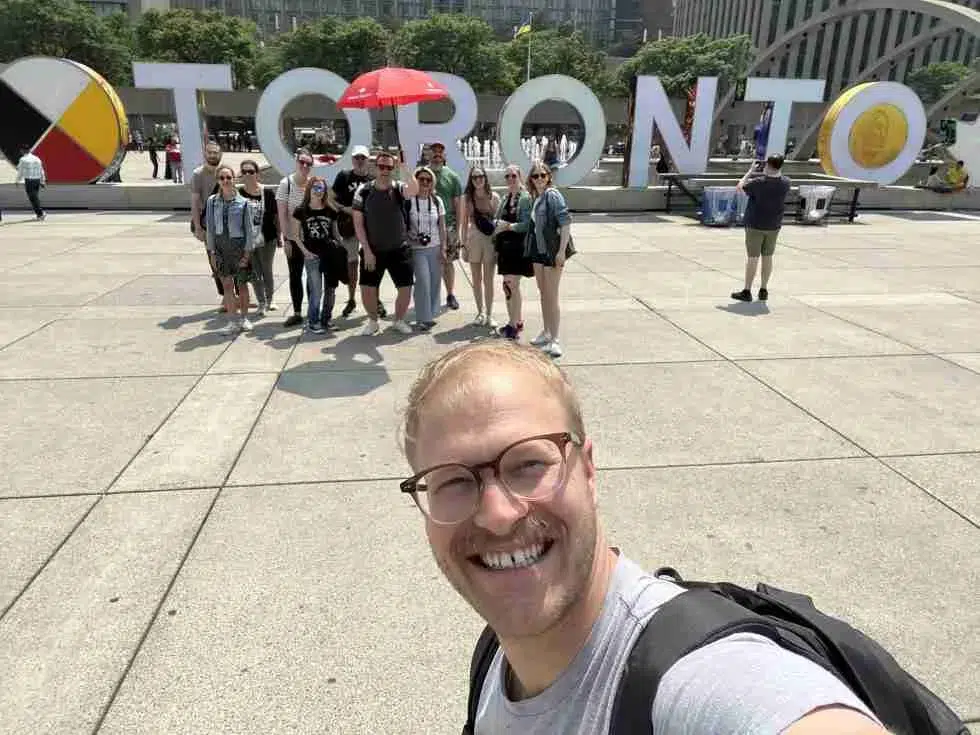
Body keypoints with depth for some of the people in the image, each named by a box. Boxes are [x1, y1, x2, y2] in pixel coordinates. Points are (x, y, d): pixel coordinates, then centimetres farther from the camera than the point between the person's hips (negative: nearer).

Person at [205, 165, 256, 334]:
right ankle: (232, 321, 8)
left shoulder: (243, 202, -5)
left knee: (242, 283, 9)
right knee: (227, 284, 1)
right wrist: (212, 252, 0)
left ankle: (244, 319, 23)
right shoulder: (212, 201, 0)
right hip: (221, 245, 1)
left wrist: (247, 252, -7)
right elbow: (210, 228, 3)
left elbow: (249, 229, -3)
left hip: (239, 245, -1)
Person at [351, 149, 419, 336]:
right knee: (367, 288, -2)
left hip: (399, 250, 0)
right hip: (372, 251, 0)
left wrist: (404, 166, -31)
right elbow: (358, 223, -4)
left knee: (406, 287, 1)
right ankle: (373, 321, 22)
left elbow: (414, 190, -29)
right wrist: (367, 250, -10)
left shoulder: (398, 188, -4)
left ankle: (399, 321, 24)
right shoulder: (364, 191, -4)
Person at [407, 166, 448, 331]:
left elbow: (442, 227, 9)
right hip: (417, 249, -3)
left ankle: (431, 314, 16)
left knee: (435, 282, 4)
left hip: (435, 248, 3)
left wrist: (443, 248, 4)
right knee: (423, 281, -11)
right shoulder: (409, 201, -3)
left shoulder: (437, 201, 7)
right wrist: (409, 239, -9)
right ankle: (424, 318, -3)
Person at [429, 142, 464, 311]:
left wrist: (457, 228, 0)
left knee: (447, 262, 5)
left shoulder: (452, 176, 5)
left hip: (447, 226, 0)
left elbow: (458, 204, 4)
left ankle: (451, 295, 15)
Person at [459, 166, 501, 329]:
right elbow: (464, 222, 5)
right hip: (473, 239, 2)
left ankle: (489, 315, 9)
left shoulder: (494, 197, 0)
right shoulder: (467, 197, 4)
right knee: (476, 279, 9)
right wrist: (463, 243, 0)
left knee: (488, 279, 1)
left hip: (490, 239, -1)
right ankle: (480, 313, 21)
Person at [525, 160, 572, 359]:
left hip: (553, 251, -8)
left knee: (552, 296, -3)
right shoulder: (535, 197, 9)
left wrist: (562, 251, -22)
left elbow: (566, 222, -20)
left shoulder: (552, 195, -14)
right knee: (543, 293, 17)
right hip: (538, 250, 8)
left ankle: (554, 340, 5)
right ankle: (546, 332, 32)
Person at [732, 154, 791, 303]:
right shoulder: (785, 183, -5)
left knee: (752, 258, 0)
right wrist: (776, 171, 12)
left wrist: (751, 170, 3)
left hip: (755, 225, -4)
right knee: (767, 257, 12)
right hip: (773, 226, 4)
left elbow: (740, 187, -4)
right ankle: (763, 291, 18)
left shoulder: (758, 182, -20)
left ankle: (747, 292, 5)